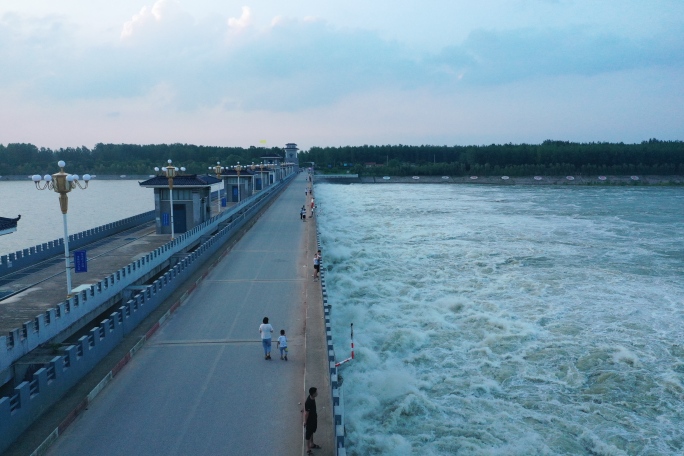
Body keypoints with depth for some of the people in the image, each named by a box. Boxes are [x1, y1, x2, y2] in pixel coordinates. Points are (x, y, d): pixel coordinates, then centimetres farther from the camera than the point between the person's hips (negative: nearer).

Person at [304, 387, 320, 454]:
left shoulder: (312, 398, -11)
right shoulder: (308, 402, -38)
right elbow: (306, 413, -25)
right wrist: (305, 422, -14)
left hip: (313, 418, 8)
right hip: (309, 420, -8)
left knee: (312, 431, 27)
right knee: (308, 433, 12)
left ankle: (312, 444, 49)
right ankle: (308, 449, 31)